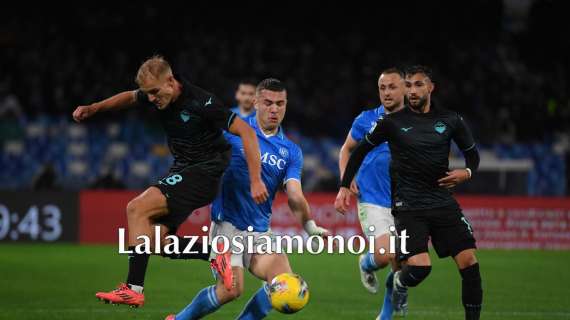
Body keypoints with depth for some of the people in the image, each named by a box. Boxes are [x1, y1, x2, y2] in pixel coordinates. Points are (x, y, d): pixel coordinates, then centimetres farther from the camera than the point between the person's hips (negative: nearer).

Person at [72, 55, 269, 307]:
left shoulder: (201, 102, -24)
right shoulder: (157, 95, -2)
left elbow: (246, 132, -22)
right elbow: (130, 97, 23)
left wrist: (255, 181, -26)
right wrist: (93, 108, 10)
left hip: (204, 172, -8)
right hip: (182, 169, 8)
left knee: (137, 209, -21)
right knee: (156, 241, -2)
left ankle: (133, 288, -23)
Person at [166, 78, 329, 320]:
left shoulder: (291, 151, 6)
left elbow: (294, 195, -5)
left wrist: (309, 225, -16)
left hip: (260, 231, 4)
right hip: (227, 224, -4)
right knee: (232, 288, -17)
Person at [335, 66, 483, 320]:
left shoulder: (450, 120, 4)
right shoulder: (393, 122, -2)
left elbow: (472, 153, 17)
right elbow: (360, 151, 9)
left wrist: (467, 172, -5)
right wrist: (344, 187, 5)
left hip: (443, 201, 3)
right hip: (408, 205, -3)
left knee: (468, 261, -9)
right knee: (420, 266, -19)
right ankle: (399, 283, 18)